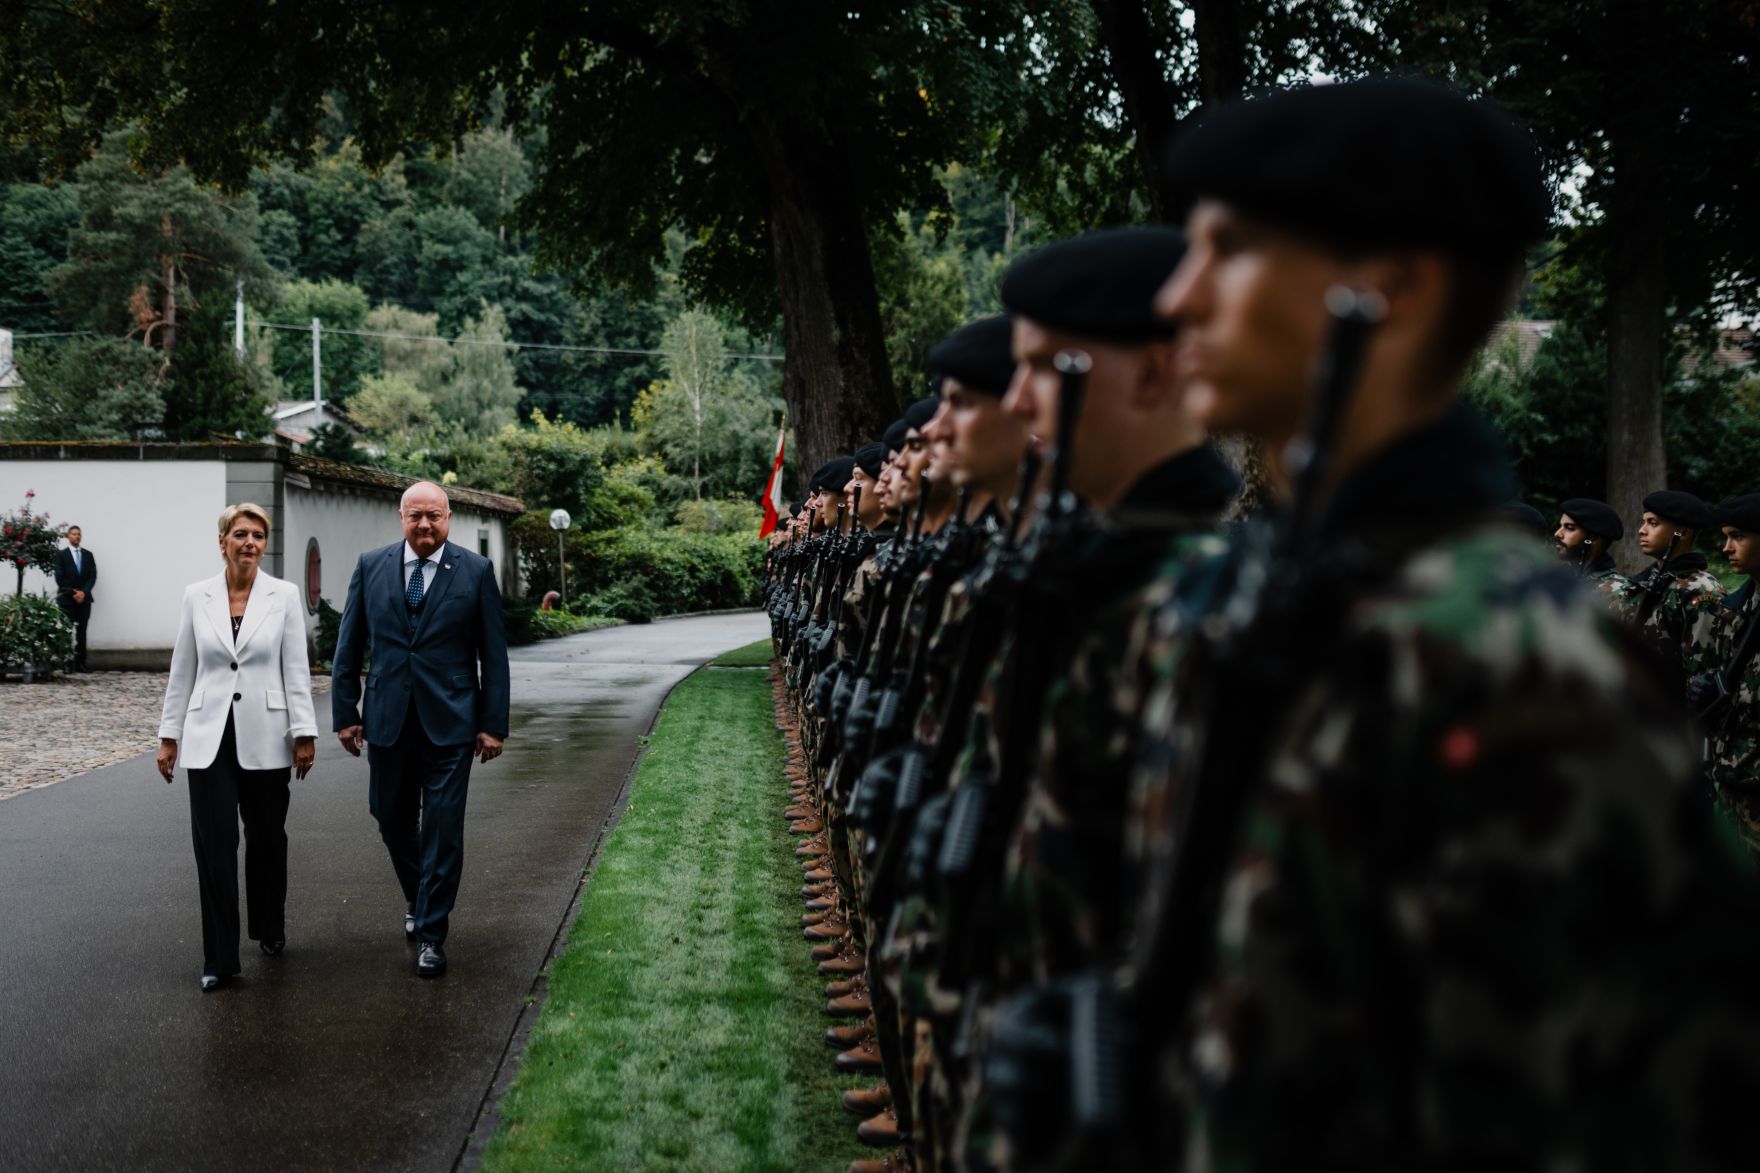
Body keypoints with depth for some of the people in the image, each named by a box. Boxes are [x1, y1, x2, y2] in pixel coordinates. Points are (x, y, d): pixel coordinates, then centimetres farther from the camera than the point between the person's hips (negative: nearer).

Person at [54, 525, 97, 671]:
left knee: (81, 632, 0)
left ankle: (80, 664, -1)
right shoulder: (61, 554, 4)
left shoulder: (88, 554, 13)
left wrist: (83, 592, -8)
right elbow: (60, 578, -5)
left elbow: (93, 576, 6)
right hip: (66, 599, -3)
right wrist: (73, 593, -11)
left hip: (84, 598, 3)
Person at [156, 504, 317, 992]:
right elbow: (182, 671, 7)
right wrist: (168, 735, 6)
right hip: (209, 737, 0)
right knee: (215, 845, -3)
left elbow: (296, 668, -2)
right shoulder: (197, 596, 3)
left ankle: (270, 929, 33)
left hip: (265, 739, 0)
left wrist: (304, 733, -6)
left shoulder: (284, 595, -1)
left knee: (267, 839, 12)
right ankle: (219, 956, 3)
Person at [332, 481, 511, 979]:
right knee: (392, 820, 14)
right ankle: (418, 898, 39)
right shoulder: (371, 566, 3)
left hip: (450, 722, -3)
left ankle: (431, 933, 9)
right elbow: (348, 647, 6)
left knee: (443, 828, -1)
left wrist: (494, 723, -3)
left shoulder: (476, 571, -3)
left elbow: (493, 654, -1)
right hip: (388, 719, 3)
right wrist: (345, 712, 2)